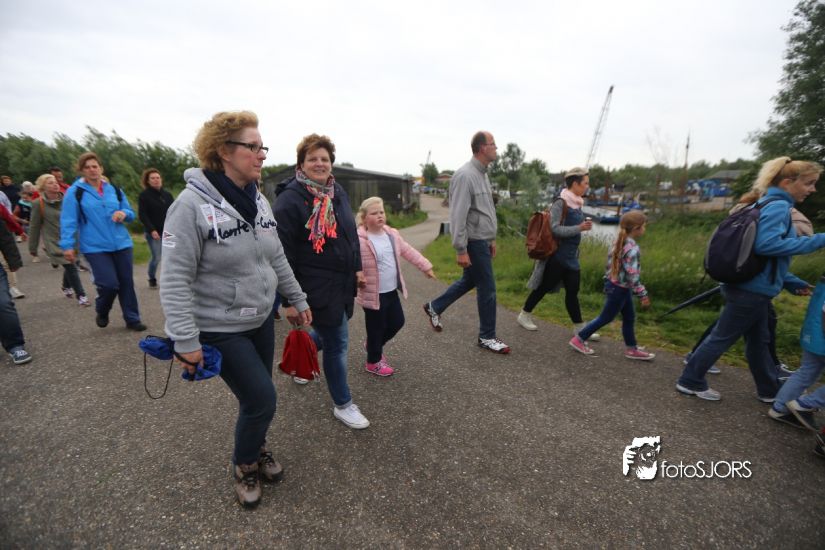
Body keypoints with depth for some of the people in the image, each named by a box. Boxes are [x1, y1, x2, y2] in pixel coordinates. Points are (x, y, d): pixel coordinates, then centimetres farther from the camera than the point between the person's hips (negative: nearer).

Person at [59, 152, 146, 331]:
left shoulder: (114, 190, 10)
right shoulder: (75, 192, -2)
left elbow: (131, 214, 14)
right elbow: (68, 221, -5)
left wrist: (124, 214, -9)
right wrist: (67, 245, -11)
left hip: (121, 244, 4)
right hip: (95, 247, -3)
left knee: (126, 282, 7)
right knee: (109, 284, -11)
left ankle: (132, 319, 19)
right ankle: (102, 312, 21)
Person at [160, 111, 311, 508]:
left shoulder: (258, 201, 2)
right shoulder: (192, 204, -19)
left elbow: (277, 258, 10)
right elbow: (174, 278, -19)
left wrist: (298, 300, 12)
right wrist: (186, 341, -20)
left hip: (262, 320, 6)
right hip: (220, 329, -6)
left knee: (256, 397, 17)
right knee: (261, 400, -1)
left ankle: (256, 448, 46)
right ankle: (244, 465, 30)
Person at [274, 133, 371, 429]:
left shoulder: (338, 192, 9)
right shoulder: (290, 199, -15)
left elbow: (351, 234, 19)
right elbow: (284, 253, -17)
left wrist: (357, 268, 15)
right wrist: (290, 299, -16)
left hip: (342, 283, 8)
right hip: (317, 288, -8)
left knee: (327, 333, 23)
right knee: (337, 342, 2)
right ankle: (343, 404, 23)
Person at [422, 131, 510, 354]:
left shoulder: (482, 174, 14)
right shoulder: (465, 175, -18)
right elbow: (458, 216, -22)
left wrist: (491, 238, 20)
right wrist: (461, 250, -22)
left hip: (482, 240, 10)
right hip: (474, 242, -10)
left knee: (469, 280, 20)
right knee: (487, 289, 0)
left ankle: (434, 307, 35)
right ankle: (487, 337, 16)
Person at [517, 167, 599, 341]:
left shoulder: (576, 203, 10)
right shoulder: (560, 203, -14)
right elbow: (555, 229, -21)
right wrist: (579, 228, -22)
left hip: (571, 256, 8)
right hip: (558, 256, -8)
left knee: (572, 292, 10)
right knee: (544, 287, 5)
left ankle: (579, 327, 17)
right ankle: (524, 315, 23)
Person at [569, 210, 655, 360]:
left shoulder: (619, 242, 3)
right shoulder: (632, 249, -25)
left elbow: (610, 261, 11)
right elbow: (633, 276, -26)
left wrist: (609, 280, 20)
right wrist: (643, 295, -19)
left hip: (614, 285, 9)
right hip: (620, 289, -9)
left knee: (629, 317, 18)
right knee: (605, 318, 5)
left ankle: (631, 349, 29)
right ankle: (579, 339, 13)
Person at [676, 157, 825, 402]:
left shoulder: (767, 205, 16)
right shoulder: (778, 206, -13)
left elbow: (770, 259, 20)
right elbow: (767, 244, -28)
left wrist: (792, 282, 18)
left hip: (752, 288, 10)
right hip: (752, 291, -10)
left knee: (758, 342, 20)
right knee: (722, 338, 0)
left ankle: (771, 390, 36)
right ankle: (690, 382, 11)